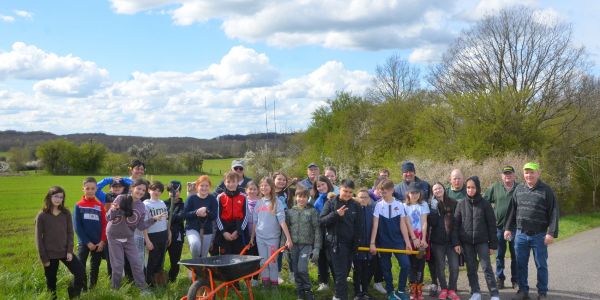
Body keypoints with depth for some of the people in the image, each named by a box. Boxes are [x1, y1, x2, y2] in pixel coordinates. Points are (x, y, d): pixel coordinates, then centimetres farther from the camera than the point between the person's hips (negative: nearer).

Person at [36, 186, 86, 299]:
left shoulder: (66, 213, 1)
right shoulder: (42, 216, -6)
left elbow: (70, 233, 4)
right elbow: (39, 238, -5)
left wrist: (70, 251, -6)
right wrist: (43, 258, -7)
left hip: (65, 252, 2)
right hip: (50, 254, -2)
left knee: (81, 272, -6)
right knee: (51, 281, 8)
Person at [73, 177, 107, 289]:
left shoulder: (100, 205, 4)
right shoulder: (78, 205, -2)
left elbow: (104, 225, 3)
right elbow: (77, 226, -5)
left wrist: (102, 241, -8)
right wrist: (87, 242, -11)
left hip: (98, 243, 2)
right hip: (84, 243, -2)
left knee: (95, 267, 10)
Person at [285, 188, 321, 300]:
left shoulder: (312, 211, -1)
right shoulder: (290, 211, 8)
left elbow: (317, 230, -3)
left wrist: (317, 248, -9)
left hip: (306, 244, -3)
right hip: (293, 245, 3)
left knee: (302, 269, -17)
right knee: (296, 271, 6)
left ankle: (308, 290, 2)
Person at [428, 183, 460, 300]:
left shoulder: (453, 203, 2)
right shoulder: (432, 205, 2)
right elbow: (431, 222, -12)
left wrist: (457, 241, -6)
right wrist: (435, 206, -18)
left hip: (451, 240, 0)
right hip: (437, 241, 0)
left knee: (454, 267, -4)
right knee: (440, 266, 5)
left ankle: (452, 290, 12)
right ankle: (443, 289, 21)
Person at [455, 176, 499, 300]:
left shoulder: (485, 204, -2)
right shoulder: (461, 204, 3)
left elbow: (492, 225, -1)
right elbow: (456, 224, 4)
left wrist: (493, 244, -4)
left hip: (482, 241, -2)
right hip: (466, 242, 2)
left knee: (487, 267, -3)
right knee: (471, 269, 8)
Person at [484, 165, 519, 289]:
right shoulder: (495, 187, 2)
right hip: (499, 226, 1)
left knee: (515, 255, 8)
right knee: (500, 255, 10)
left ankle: (515, 279, 19)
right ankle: (499, 278, 20)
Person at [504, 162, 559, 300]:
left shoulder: (546, 190, -6)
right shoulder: (519, 189, 7)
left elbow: (553, 213, -9)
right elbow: (512, 210, 13)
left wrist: (551, 233, -15)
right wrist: (508, 228, 10)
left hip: (539, 236, -4)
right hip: (521, 234, 4)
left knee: (541, 265, 7)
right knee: (521, 265, 10)